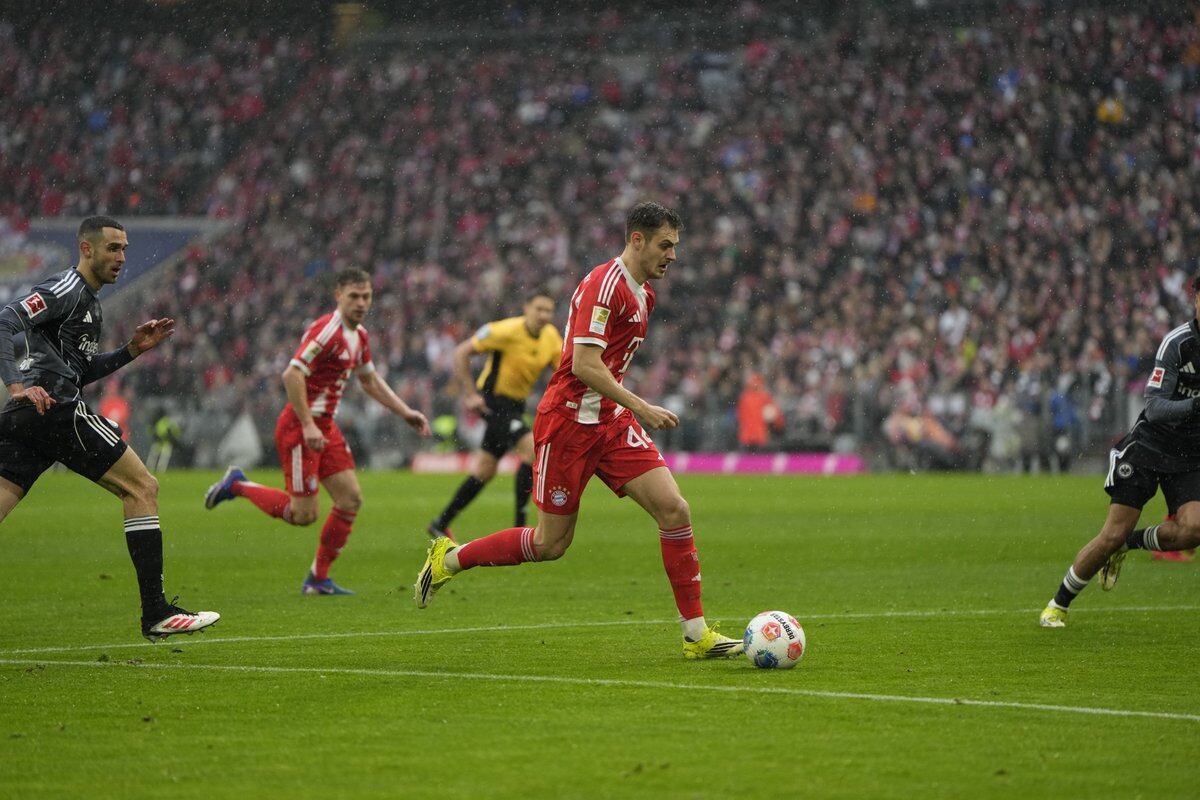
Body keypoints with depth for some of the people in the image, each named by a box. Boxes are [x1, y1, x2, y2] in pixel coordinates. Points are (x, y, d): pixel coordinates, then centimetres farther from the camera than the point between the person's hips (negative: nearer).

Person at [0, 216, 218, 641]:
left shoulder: (88, 302, 26)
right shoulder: (66, 289, -5)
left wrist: (132, 350, 21)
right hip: (57, 411, -10)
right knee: (142, 487, -1)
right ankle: (155, 613, -3)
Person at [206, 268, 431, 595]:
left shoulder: (358, 335, 11)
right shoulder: (326, 331, -19)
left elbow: (370, 381, 26)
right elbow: (292, 375, -26)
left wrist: (405, 412, 19)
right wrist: (308, 425, -27)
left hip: (325, 427, 9)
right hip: (299, 428, -9)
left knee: (351, 499, 2)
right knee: (304, 514, -8)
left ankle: (318, 579, 11)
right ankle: (237, 485, 13)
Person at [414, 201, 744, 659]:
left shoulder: (643, 294, 13)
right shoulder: (603, 285, -18)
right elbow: (584, 366, -24)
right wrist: (641, 408, -25)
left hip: (612, 423, 8)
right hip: (569, 423, -8)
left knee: (674, 510, -7)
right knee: (551, 543, 0)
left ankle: (696, 633, -4)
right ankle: (449, 559, 22)